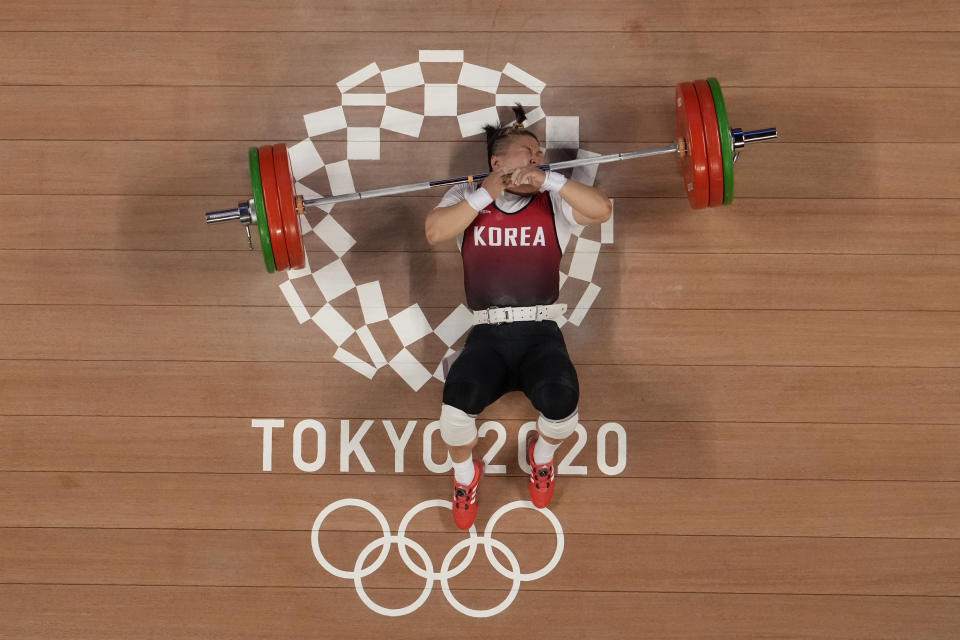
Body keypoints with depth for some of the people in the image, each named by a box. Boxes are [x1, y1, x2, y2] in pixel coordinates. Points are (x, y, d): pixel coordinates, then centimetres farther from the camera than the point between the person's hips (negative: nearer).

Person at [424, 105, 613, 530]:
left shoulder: (553, 201, 13)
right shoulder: (468, 198, 12)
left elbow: (602, 209, -5)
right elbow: (435, 232, -6)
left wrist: (546, 179, -10)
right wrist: (488, 193, -8)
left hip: (540, 332, 1)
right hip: (487, 336, -1)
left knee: (561, 400, -31)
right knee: (458, 401, -32)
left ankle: (542, 455, 8)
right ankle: (465, 474, 3)